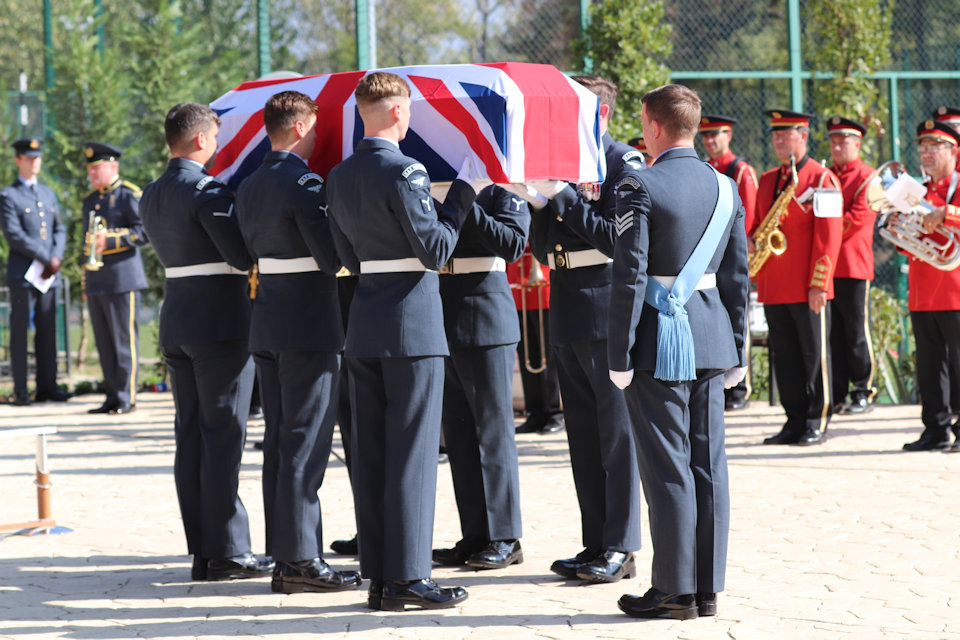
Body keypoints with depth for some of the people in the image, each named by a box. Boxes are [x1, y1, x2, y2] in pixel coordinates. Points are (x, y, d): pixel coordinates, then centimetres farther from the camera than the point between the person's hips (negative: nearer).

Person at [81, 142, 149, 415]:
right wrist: (86, 284, 22)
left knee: (124, 340, -5)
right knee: (104, 343, 7)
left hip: (122, 280, -7)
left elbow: (144, 230, -13)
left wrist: (111, 239, -22)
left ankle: (126, 398, -1)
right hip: (96, 283, 7)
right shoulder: (90, 201, 20)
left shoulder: (129, 195, -3)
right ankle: (112, 397, 12)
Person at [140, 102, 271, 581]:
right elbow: (245, 256, -19)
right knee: (222, 436, -4)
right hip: (221, 325, -8)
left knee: (190, 436, 9)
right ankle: (227, 552, -1)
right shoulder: (208, 191, -15)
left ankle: (201, 551, 12)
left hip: (176, 324, 8)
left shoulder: (151, 196, 11)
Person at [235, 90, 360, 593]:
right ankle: (300, 559, -3)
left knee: (279, 441, 11)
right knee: (304, 444, -5)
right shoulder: (303, 184, -15)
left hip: (266, 325, 8)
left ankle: (283, 555, 15)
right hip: (309, 327, -8)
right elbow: (332, 259, -17)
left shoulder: (249, 188, 11)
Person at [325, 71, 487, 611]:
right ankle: (408, 576, -1)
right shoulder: (405, 172, -14)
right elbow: (436, 251, -13)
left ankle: (378, 575, 13)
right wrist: (462, 196, -4)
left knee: (371, 454, 9)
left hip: (364, 322, 7)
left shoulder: (340, 177, 9)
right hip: (412, 323, -7)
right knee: (412, 452, -3)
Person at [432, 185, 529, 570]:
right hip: (443, 330, 6)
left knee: (493, 432, -2)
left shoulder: (500, 192, -4)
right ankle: (475, 536, 14)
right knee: (458, 436, 8)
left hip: (486, 329, -6)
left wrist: (466, 209, -24)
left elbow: (513, 243, -18)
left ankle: (504, 538, 3)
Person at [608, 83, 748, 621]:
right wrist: (737, 350, 15)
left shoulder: (641, 188, -12)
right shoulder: (726, 188, 7)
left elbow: (630, 279, -15)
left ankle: (675, 591, 4)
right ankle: (708, 587, 14)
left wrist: (620, 356, -10)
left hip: (659, 342, -6)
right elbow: (737, 278, 9)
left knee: (669, 469, -1)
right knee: (708, 465, 9)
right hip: (711, 341, 6)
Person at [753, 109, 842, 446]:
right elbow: (758, 224, 26)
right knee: (784, 356, 7)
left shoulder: (821, 178, -5)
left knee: (814, 355, 0)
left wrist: (819, 284, -15)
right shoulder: (768, 179, 16)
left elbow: (829, 235, -10)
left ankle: (817, 422, 7)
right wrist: (753, 240, 1)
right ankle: (795, 421, 13)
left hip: (808, 289, -6)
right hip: (774, 288, 6)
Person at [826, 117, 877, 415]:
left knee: (856, 334, 0)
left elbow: (857, 219, -11)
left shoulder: (867, 178, -1)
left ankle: (862, 393, 8)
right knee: (832, 334, 5)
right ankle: (837, 395, 9)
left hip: (854, 267, -5)